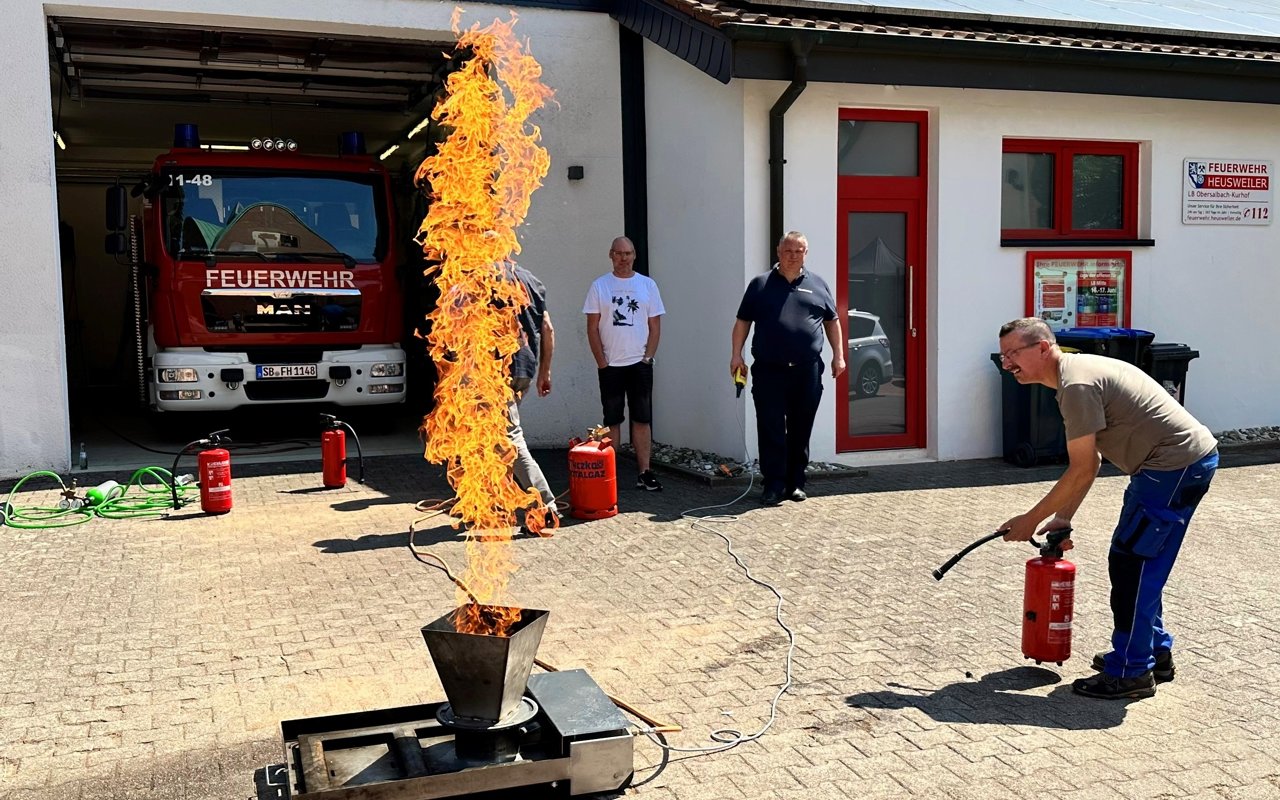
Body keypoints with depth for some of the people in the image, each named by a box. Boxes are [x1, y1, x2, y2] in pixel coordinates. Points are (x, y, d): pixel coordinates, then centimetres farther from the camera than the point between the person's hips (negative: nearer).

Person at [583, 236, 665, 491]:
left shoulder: (647, 284, 5)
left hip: (640, 364, 1)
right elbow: (592, 327, 1)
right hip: (610, 365, 0)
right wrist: (601, 362, -5)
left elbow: (655, 326, 5)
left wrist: (647, 357, -5)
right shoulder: (599, 286, 3)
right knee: (612, 421, 5)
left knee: (642, 419, 2)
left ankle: (644, 473, 5)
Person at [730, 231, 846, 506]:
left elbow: (832, 321, 17)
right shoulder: (760, 284, 8)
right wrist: (736, 354, -2)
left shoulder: (817, 285, 12)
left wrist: (838, 355, 10)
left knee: (801, 431, 8)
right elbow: (743, 321, 8)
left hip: (808, 371, 2)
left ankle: (796, 483, 19)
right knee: (771, 431, -3)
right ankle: (773, 485, 2)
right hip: (769, 370, -2)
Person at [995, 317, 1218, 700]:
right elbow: (1089, 463, 16)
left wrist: (1030, 520, -10)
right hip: (1191, 461, 10)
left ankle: (1130, 672, 5)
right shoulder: (1078, 371, 13)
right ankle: (1155, 652, 31)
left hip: (1176, 466, -10)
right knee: (1141, 563, 18)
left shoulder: (1076, 384, -20)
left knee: (1131, 563, -4)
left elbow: (1082, 472, -18)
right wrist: (1062, 519, 13)